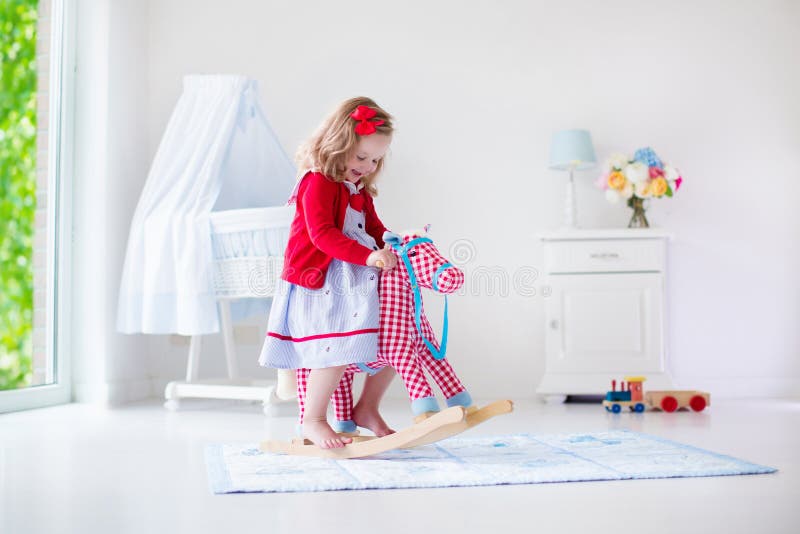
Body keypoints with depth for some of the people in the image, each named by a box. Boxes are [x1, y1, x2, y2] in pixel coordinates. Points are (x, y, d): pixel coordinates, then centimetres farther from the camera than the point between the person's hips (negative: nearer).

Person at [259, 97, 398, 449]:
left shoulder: (361, 192, 18)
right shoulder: (318, 183, -11)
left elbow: (375, 229, 19)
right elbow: (322, 234, -23)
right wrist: (368, 256, -31)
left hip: (356, 285, 9)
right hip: (317, 285, -9)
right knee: (337, 350, -22)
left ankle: (367, 409, 21)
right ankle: (312, 421, -4)